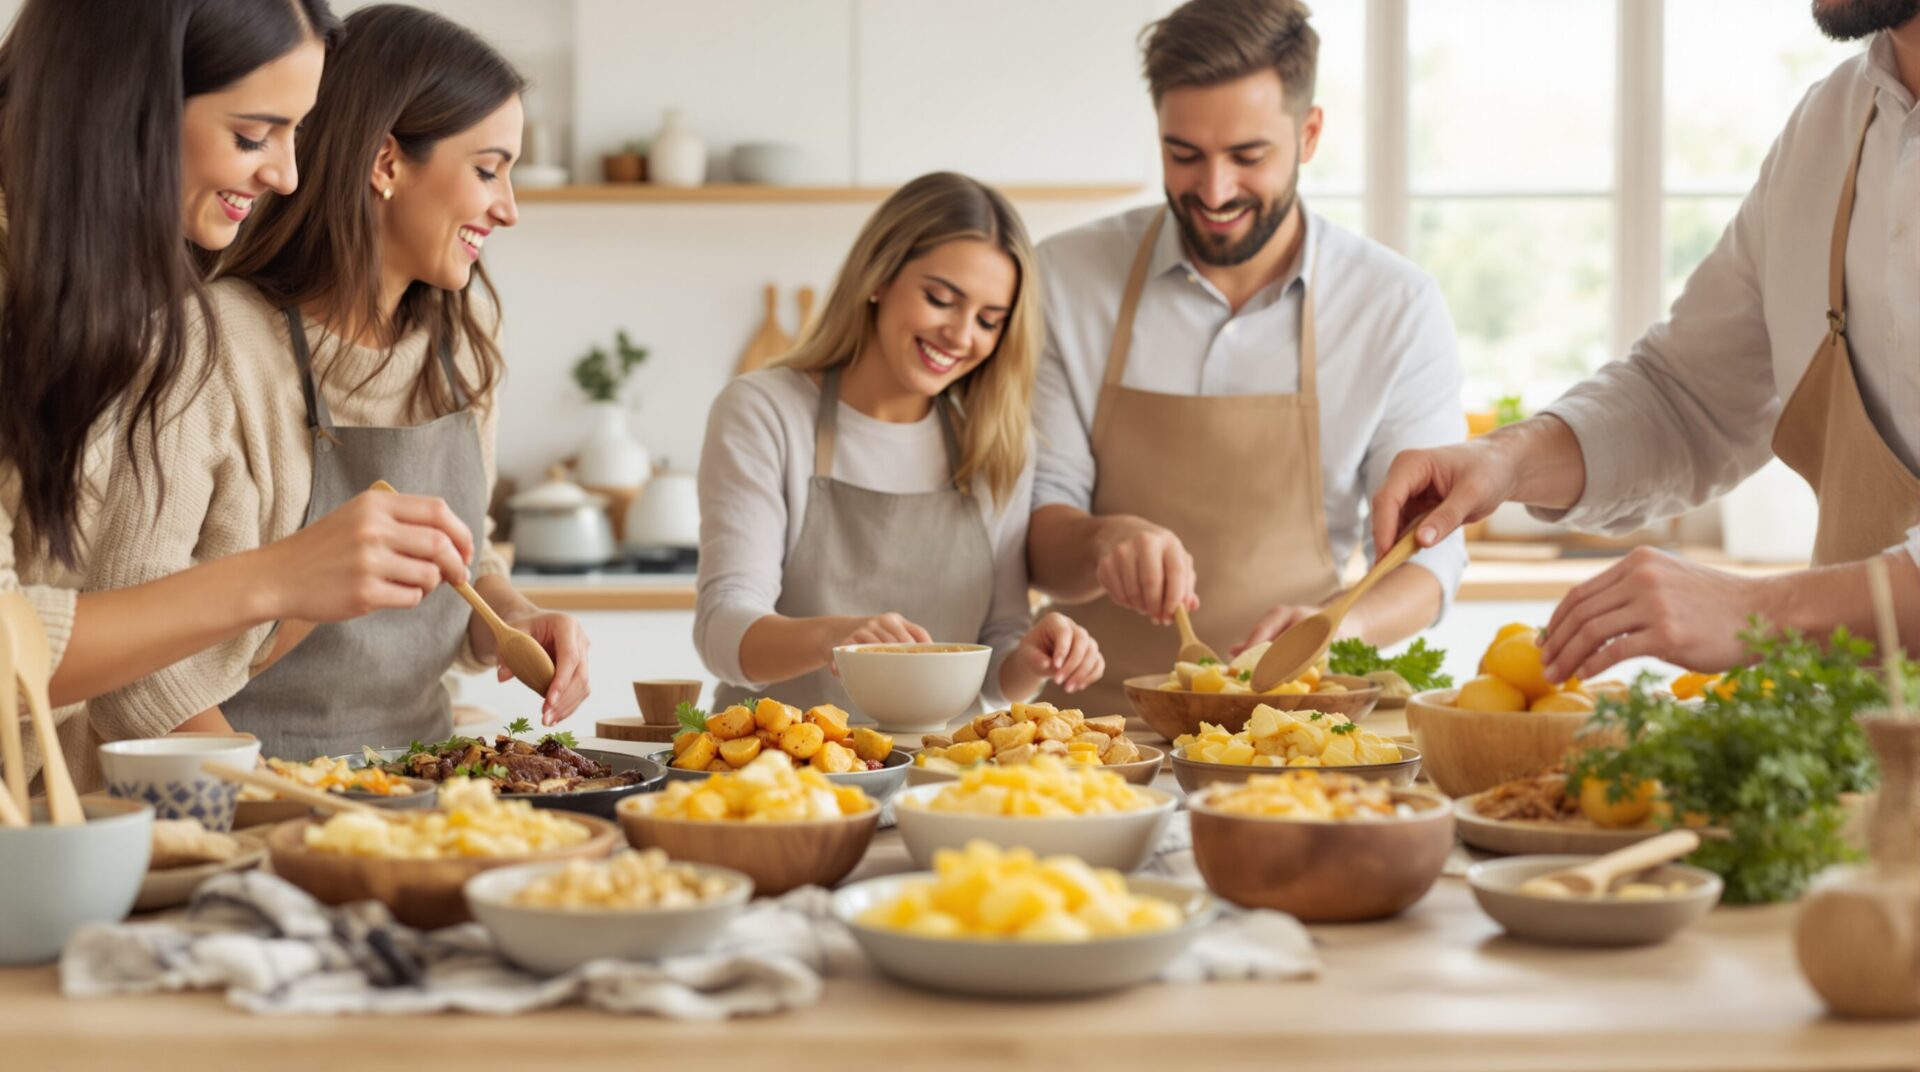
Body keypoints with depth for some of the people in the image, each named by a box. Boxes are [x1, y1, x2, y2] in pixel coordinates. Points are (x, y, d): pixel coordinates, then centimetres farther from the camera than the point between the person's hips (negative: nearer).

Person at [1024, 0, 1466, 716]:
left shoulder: (1396, 307, 1)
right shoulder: (1063, 281, 2)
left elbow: (1429, 548, 3)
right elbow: (1036, 523, 1)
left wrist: (1342, 623, -18)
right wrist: (1106, 543, -22)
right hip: (1101, 720, 0)